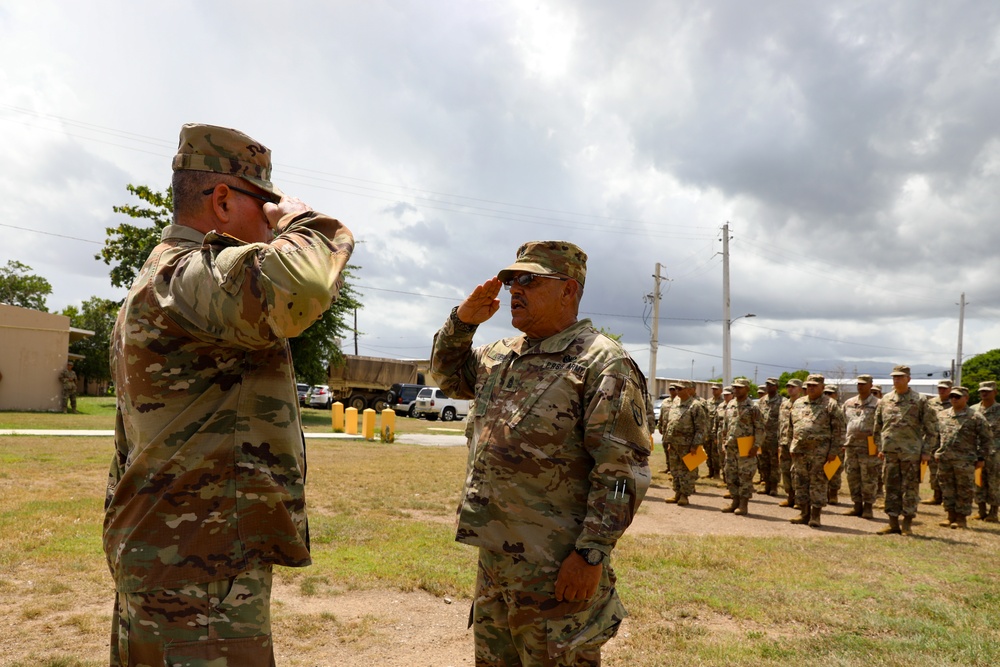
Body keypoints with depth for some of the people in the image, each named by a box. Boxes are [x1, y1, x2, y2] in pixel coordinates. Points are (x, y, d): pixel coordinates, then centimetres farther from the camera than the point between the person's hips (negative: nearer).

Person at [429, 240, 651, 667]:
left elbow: (622, 471, -18)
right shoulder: (502, 356, 12)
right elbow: (447, 375, 26)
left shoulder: (603, 363, -13)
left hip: (558, 570, -8)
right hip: (493, 558, 8)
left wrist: (592, 553, -21)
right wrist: (463, 320, 8)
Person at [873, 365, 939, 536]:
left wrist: (926, 451, -4)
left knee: (910, 488, 2)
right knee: (891, 488, 7)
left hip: (911, 452, -3)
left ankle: (907, 524, 10)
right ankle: (893, 523, 14)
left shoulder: (919, 401, -1)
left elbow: (931, 428, 0)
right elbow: (877, 427, 16)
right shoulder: (885, 400, 9)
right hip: (889, 452, 4)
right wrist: (880, 448, 10)